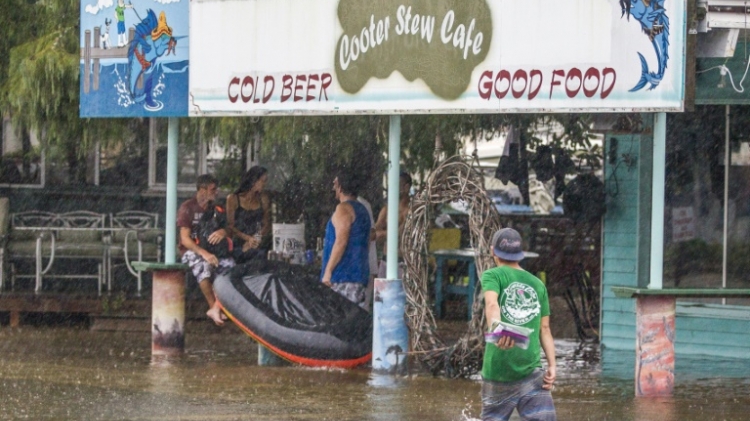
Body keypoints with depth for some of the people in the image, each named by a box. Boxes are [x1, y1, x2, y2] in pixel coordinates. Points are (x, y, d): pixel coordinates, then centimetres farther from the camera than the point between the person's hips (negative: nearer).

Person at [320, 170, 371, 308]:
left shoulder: (344, 209, -9)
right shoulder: (362, 210, 19)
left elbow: (341, 241, -18)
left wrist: (328, 271, -18)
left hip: (343, 276, -9)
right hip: (359, 275, 9)